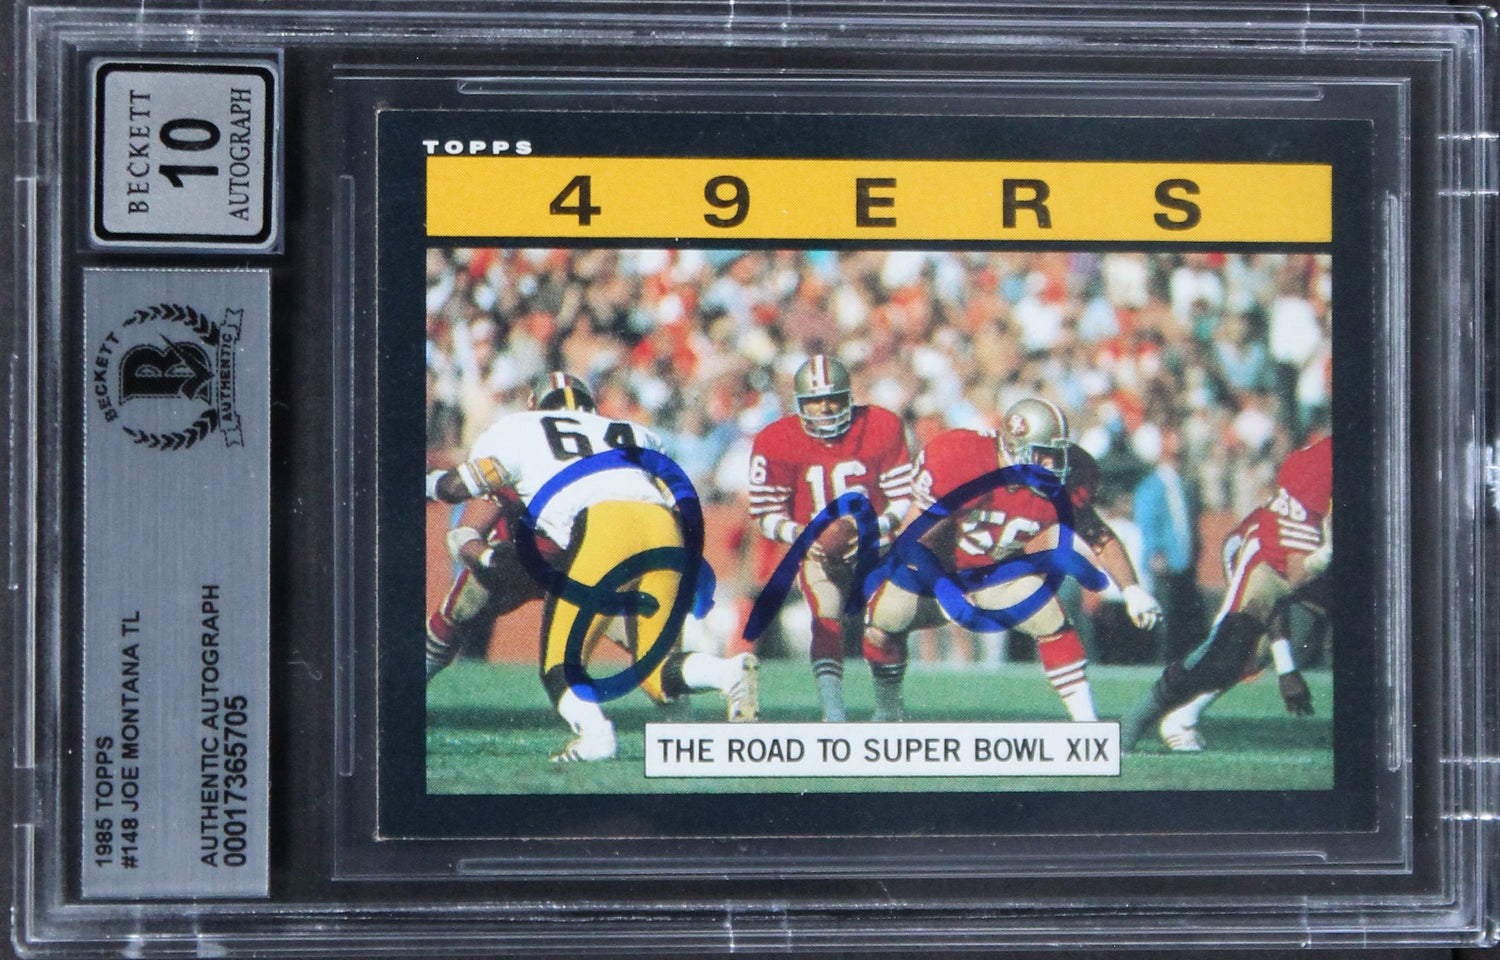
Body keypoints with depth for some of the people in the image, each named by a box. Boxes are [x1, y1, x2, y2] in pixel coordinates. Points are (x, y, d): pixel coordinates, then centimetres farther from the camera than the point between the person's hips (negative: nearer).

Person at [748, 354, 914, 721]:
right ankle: (833, 713, -28)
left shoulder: (881, 428, -9)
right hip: (817, 548, -1)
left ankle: (887, 713, 13)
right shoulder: (776, 442, -11)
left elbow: (904, 497, -5)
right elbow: (767, 513, -7)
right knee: (828, 617, -24)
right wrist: (799, 534, -27)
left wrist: (877, 528, -23)